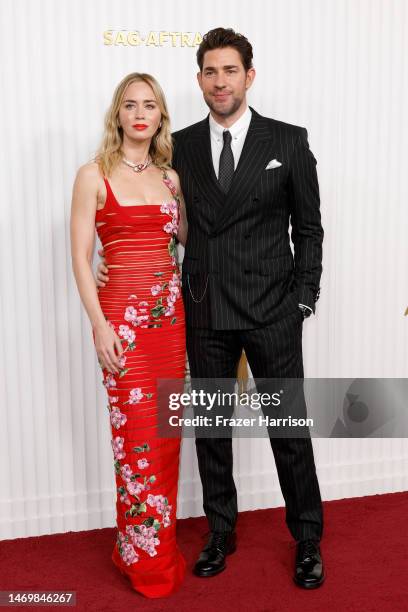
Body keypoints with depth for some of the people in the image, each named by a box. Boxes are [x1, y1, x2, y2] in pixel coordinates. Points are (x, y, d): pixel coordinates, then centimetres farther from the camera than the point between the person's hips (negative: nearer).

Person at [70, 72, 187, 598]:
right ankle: (146, 559, 18)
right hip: (122, 312, -4)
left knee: (166, 432, 9)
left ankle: (162, 542, 28)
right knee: (139, 433, -1)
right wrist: (99, 325, -12)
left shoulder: (170, 177, 12)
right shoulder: (93, 175, -2)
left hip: (170, 311, 5)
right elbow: (80, 257, -5)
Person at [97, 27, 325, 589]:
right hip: (205, 314, 3)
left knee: (289, 427, 7)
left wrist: (304, 300, -2)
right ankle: (221, 533, 34)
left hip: (272, 311, -2)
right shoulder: (179, 146, 6)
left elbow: (308, 228, 3)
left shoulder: (288, 141, 0)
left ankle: (308, 540, 28)